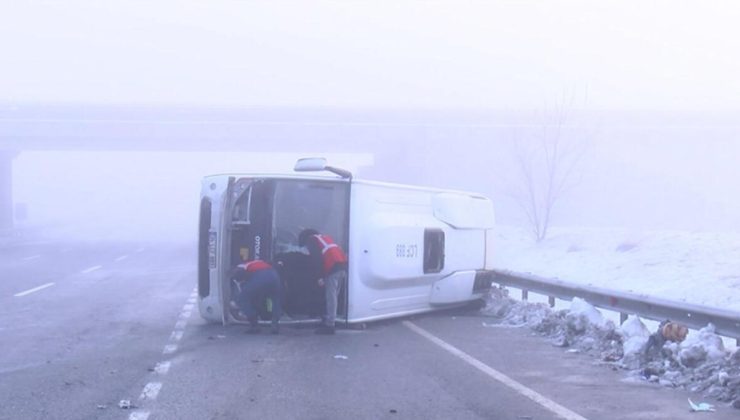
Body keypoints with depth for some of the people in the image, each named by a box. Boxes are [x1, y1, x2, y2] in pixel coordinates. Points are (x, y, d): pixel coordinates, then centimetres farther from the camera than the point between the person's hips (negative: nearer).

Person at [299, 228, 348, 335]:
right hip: (343, 265, 8)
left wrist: (319, 277, -7)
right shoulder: (325, 238, 33)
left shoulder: (311, 240, 8)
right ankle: (328, 320, 18)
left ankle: (329, 325, -10)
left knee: (331, 297, -8)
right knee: (333, 296, 14)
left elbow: (316, 259, -5)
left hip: (333, 267, -8)